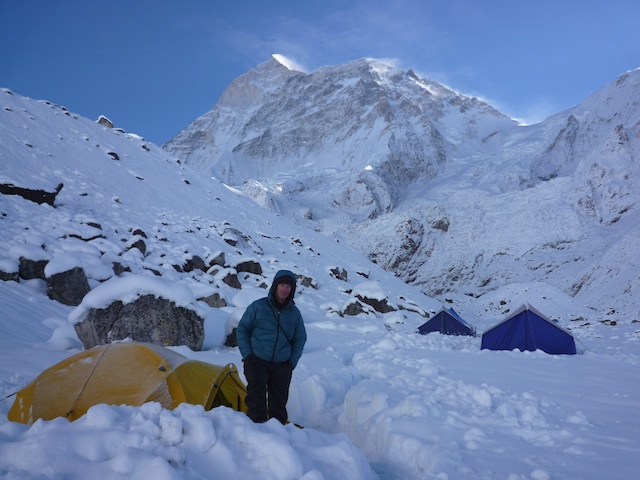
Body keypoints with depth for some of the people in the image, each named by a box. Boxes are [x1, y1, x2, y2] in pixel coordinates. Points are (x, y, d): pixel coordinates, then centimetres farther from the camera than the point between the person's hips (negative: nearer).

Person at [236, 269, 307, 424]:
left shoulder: (294, 313, 4)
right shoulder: (258, 307, -5)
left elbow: (300, 339, 15)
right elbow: (242, 330, 3)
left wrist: (292, 362, 5)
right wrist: (247, 355, -4)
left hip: (282, 365, 3)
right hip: (257, 361, -3)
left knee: (278, 403, 5)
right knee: (256, 397, -19)